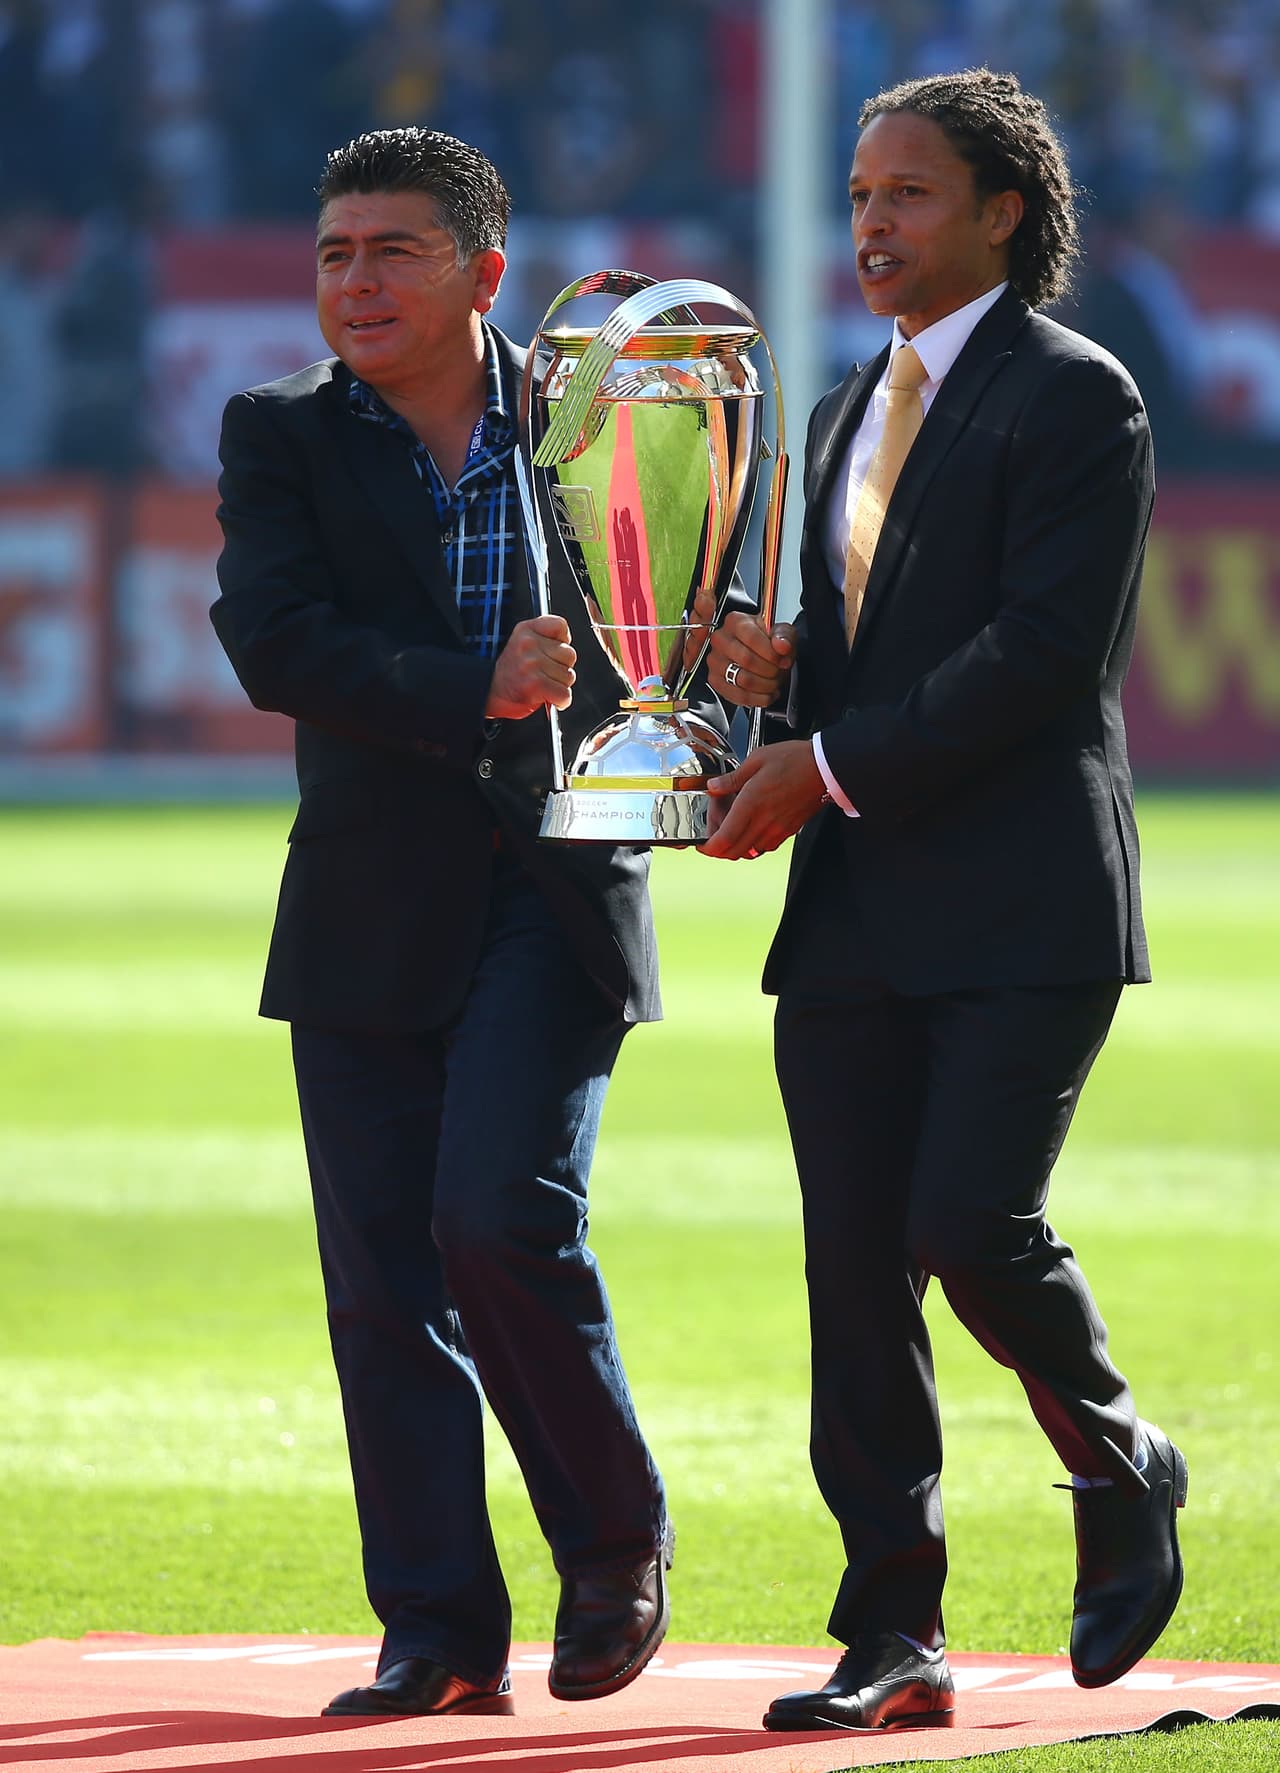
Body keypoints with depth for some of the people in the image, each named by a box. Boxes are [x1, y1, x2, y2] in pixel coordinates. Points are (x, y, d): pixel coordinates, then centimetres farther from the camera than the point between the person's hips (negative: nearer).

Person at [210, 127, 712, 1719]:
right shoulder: (280, 438, 3)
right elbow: (273, 640, -12)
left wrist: (691, 745, -6)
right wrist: (476, 698, -21)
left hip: (557, 888, -2)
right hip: (369, 912, 2)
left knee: (500, 1215, -17)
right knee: (382, 1281, 0)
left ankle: (617, 1543, 5)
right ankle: (439, 1634, 7)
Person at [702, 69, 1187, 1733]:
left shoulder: (1075, 399, -6)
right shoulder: (851, 409, 20)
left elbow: (1044, 654, -15)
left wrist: (828, 768, -15)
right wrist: (777, 663, 3)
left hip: (1021, 909, -7)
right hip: (855, 913, 7)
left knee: (971, 1225, -17)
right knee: (856, 1268, 0)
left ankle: (1121, 1471, 12)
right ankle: (892, 1640, 3)